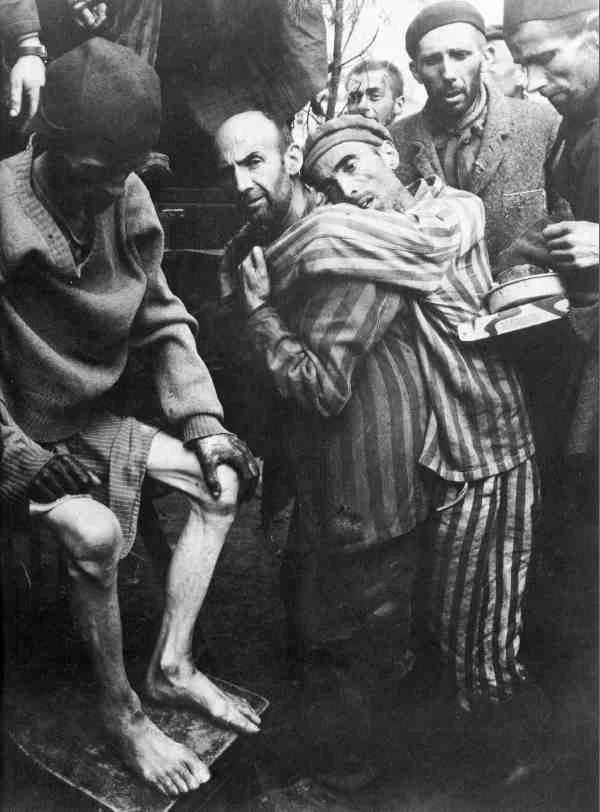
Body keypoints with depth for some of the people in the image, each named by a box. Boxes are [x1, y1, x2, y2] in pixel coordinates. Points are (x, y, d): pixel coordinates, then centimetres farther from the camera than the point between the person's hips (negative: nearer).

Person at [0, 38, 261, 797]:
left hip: (93, 418, 7)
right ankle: (119, 711, -5)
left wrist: (206, 424, -8)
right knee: (94, 533, -30)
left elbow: (163, 322, 1)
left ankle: (171, 665, 9)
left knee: (222, 481, 1)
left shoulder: (126, 198, -6)